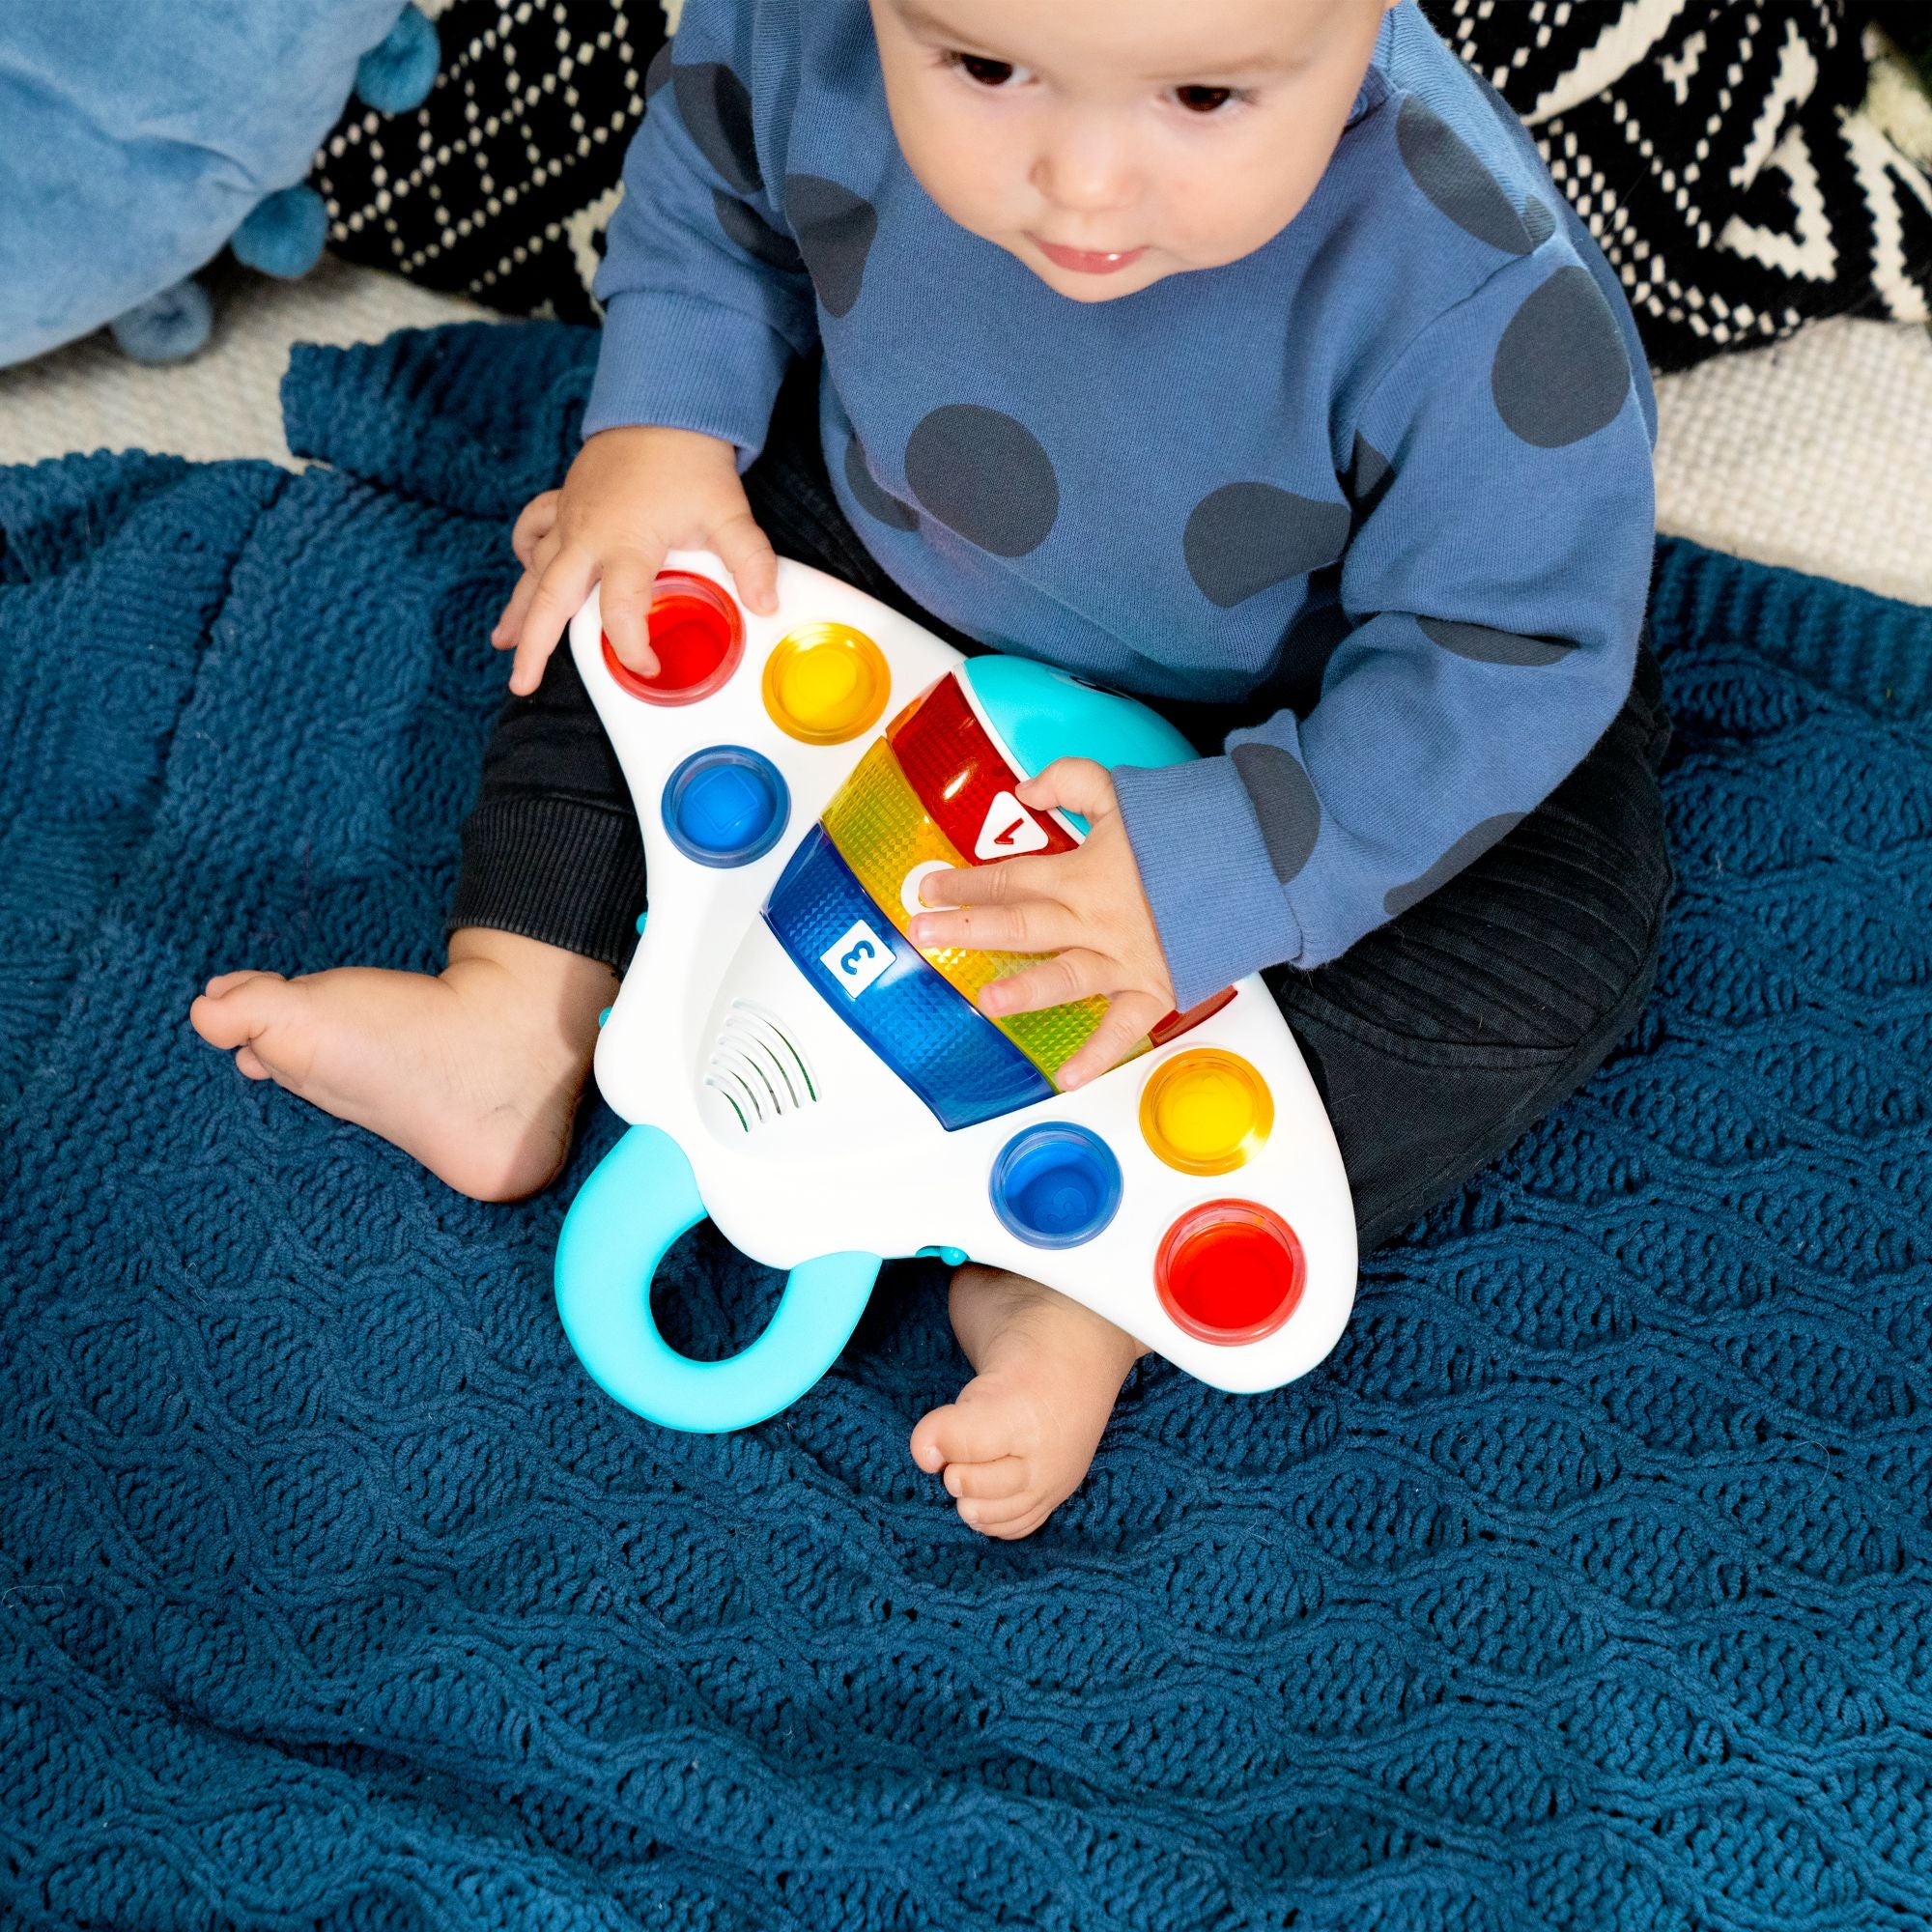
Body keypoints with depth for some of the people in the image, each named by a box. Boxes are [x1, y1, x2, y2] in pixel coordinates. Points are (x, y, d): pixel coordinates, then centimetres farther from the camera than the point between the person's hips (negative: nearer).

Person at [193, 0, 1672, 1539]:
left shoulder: (1479, 296, -42)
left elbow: (1510, 648, -31)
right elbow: (709, 176, -5)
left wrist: (1225, 872, -38)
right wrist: (659, 423, -16)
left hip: (1281, 704, -3)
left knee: (1534, 972, -23)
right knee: (637, 570, 0)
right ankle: (519, 1020, 2)